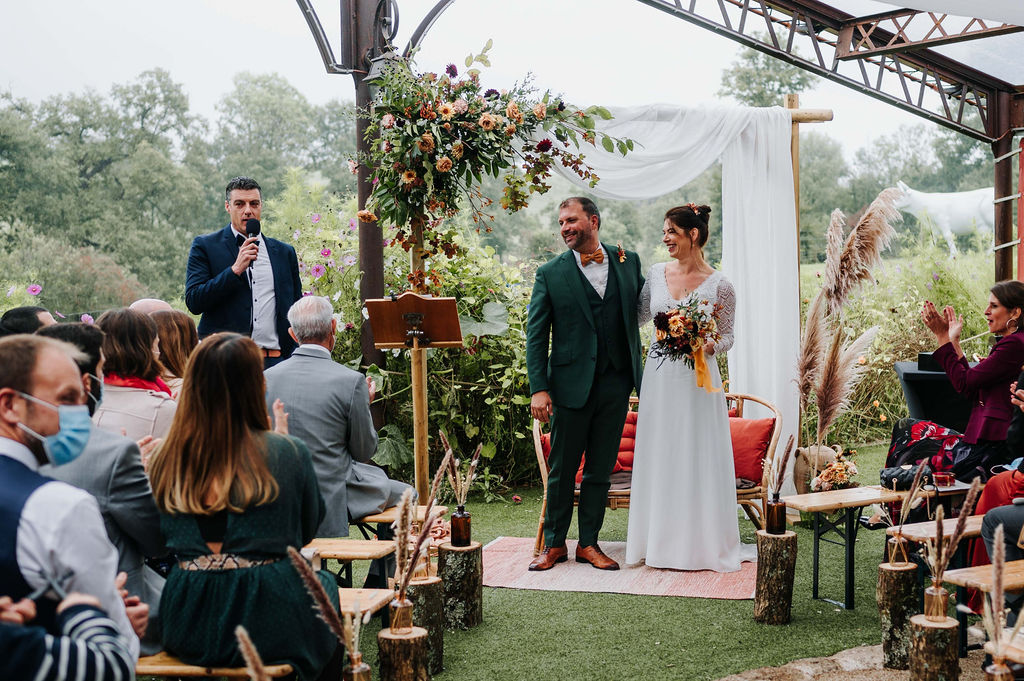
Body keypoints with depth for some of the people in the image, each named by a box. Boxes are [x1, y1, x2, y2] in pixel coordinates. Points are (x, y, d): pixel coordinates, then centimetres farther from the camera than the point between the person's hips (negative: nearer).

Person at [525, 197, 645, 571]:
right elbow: (536, 334, -2)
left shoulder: (628, 262, 6)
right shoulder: (550, 273, -1)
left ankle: (588, 543, 22)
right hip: (571, 383, -2)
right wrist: (538, 388, -10)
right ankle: (554, 544, 20)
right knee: (562, 469, 6)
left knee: (601, 469, 10)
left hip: (615, 383, 2)